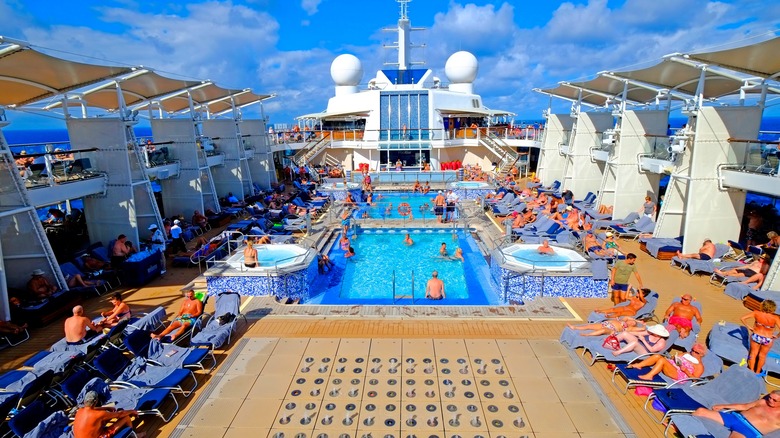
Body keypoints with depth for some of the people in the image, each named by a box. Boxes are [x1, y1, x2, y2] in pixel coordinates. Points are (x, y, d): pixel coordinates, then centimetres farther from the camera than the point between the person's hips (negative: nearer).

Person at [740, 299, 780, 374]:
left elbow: (742, 318, -19)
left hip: (756, 336, 1)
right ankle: (757, 372, 38)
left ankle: (751, 371, 34)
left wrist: (749, 327, -6)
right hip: (768, 339, -1)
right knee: (762, 355, 22)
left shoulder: (756, 313, -20)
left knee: (753, 353, 22)